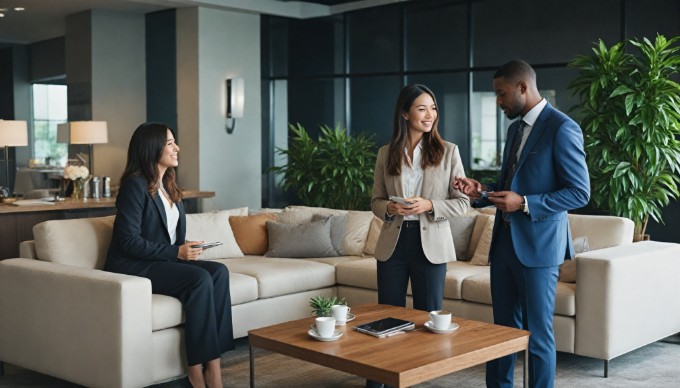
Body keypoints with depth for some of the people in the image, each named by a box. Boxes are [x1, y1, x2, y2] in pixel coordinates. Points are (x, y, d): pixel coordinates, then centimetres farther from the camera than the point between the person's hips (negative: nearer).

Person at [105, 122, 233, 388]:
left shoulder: (167, 186, 14)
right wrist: (176, 252, -20)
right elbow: (130, 242, -17)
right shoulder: (135, 185, -12)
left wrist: (184, 251, -2)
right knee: (200, 279, -29)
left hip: (164, 262, 8)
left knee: (219, 272, -18)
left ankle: (212, 362, -24)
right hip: (134, 267, -8)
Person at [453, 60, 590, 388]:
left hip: (537, 246, -8)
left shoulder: (562, 128, -12)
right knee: (503, 328, 15)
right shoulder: (515, 128, 14)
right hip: (504, 241, 8)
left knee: (538, 334, 3)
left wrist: (525, 203, -22)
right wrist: (481, 191, 4)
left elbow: (579, 192, -14)